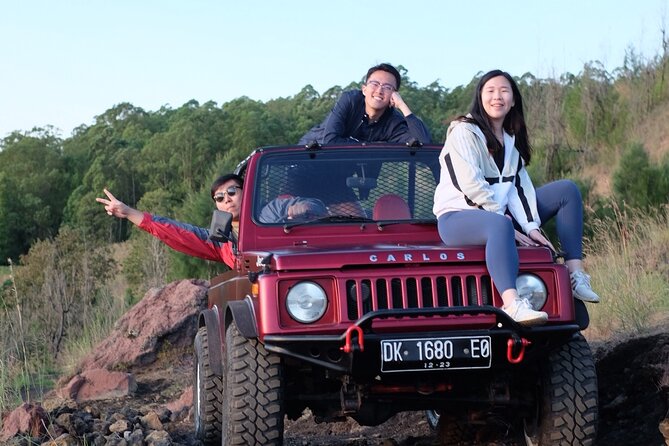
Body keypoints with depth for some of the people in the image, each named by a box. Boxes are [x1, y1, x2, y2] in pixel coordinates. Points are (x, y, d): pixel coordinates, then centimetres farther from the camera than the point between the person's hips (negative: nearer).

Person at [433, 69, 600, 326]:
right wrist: (509, 226, -19)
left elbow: (519, 185, 7)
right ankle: (512, 304, -61)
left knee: (567, 191, 3)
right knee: (499, 225, -43)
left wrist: (530, 226, -10)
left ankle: (575, 274, -8)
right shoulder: (464, 132, -9)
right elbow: (471, 185, -19)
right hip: (457, 217, -8)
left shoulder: (512, 138, 15)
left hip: (500, 213, 9)